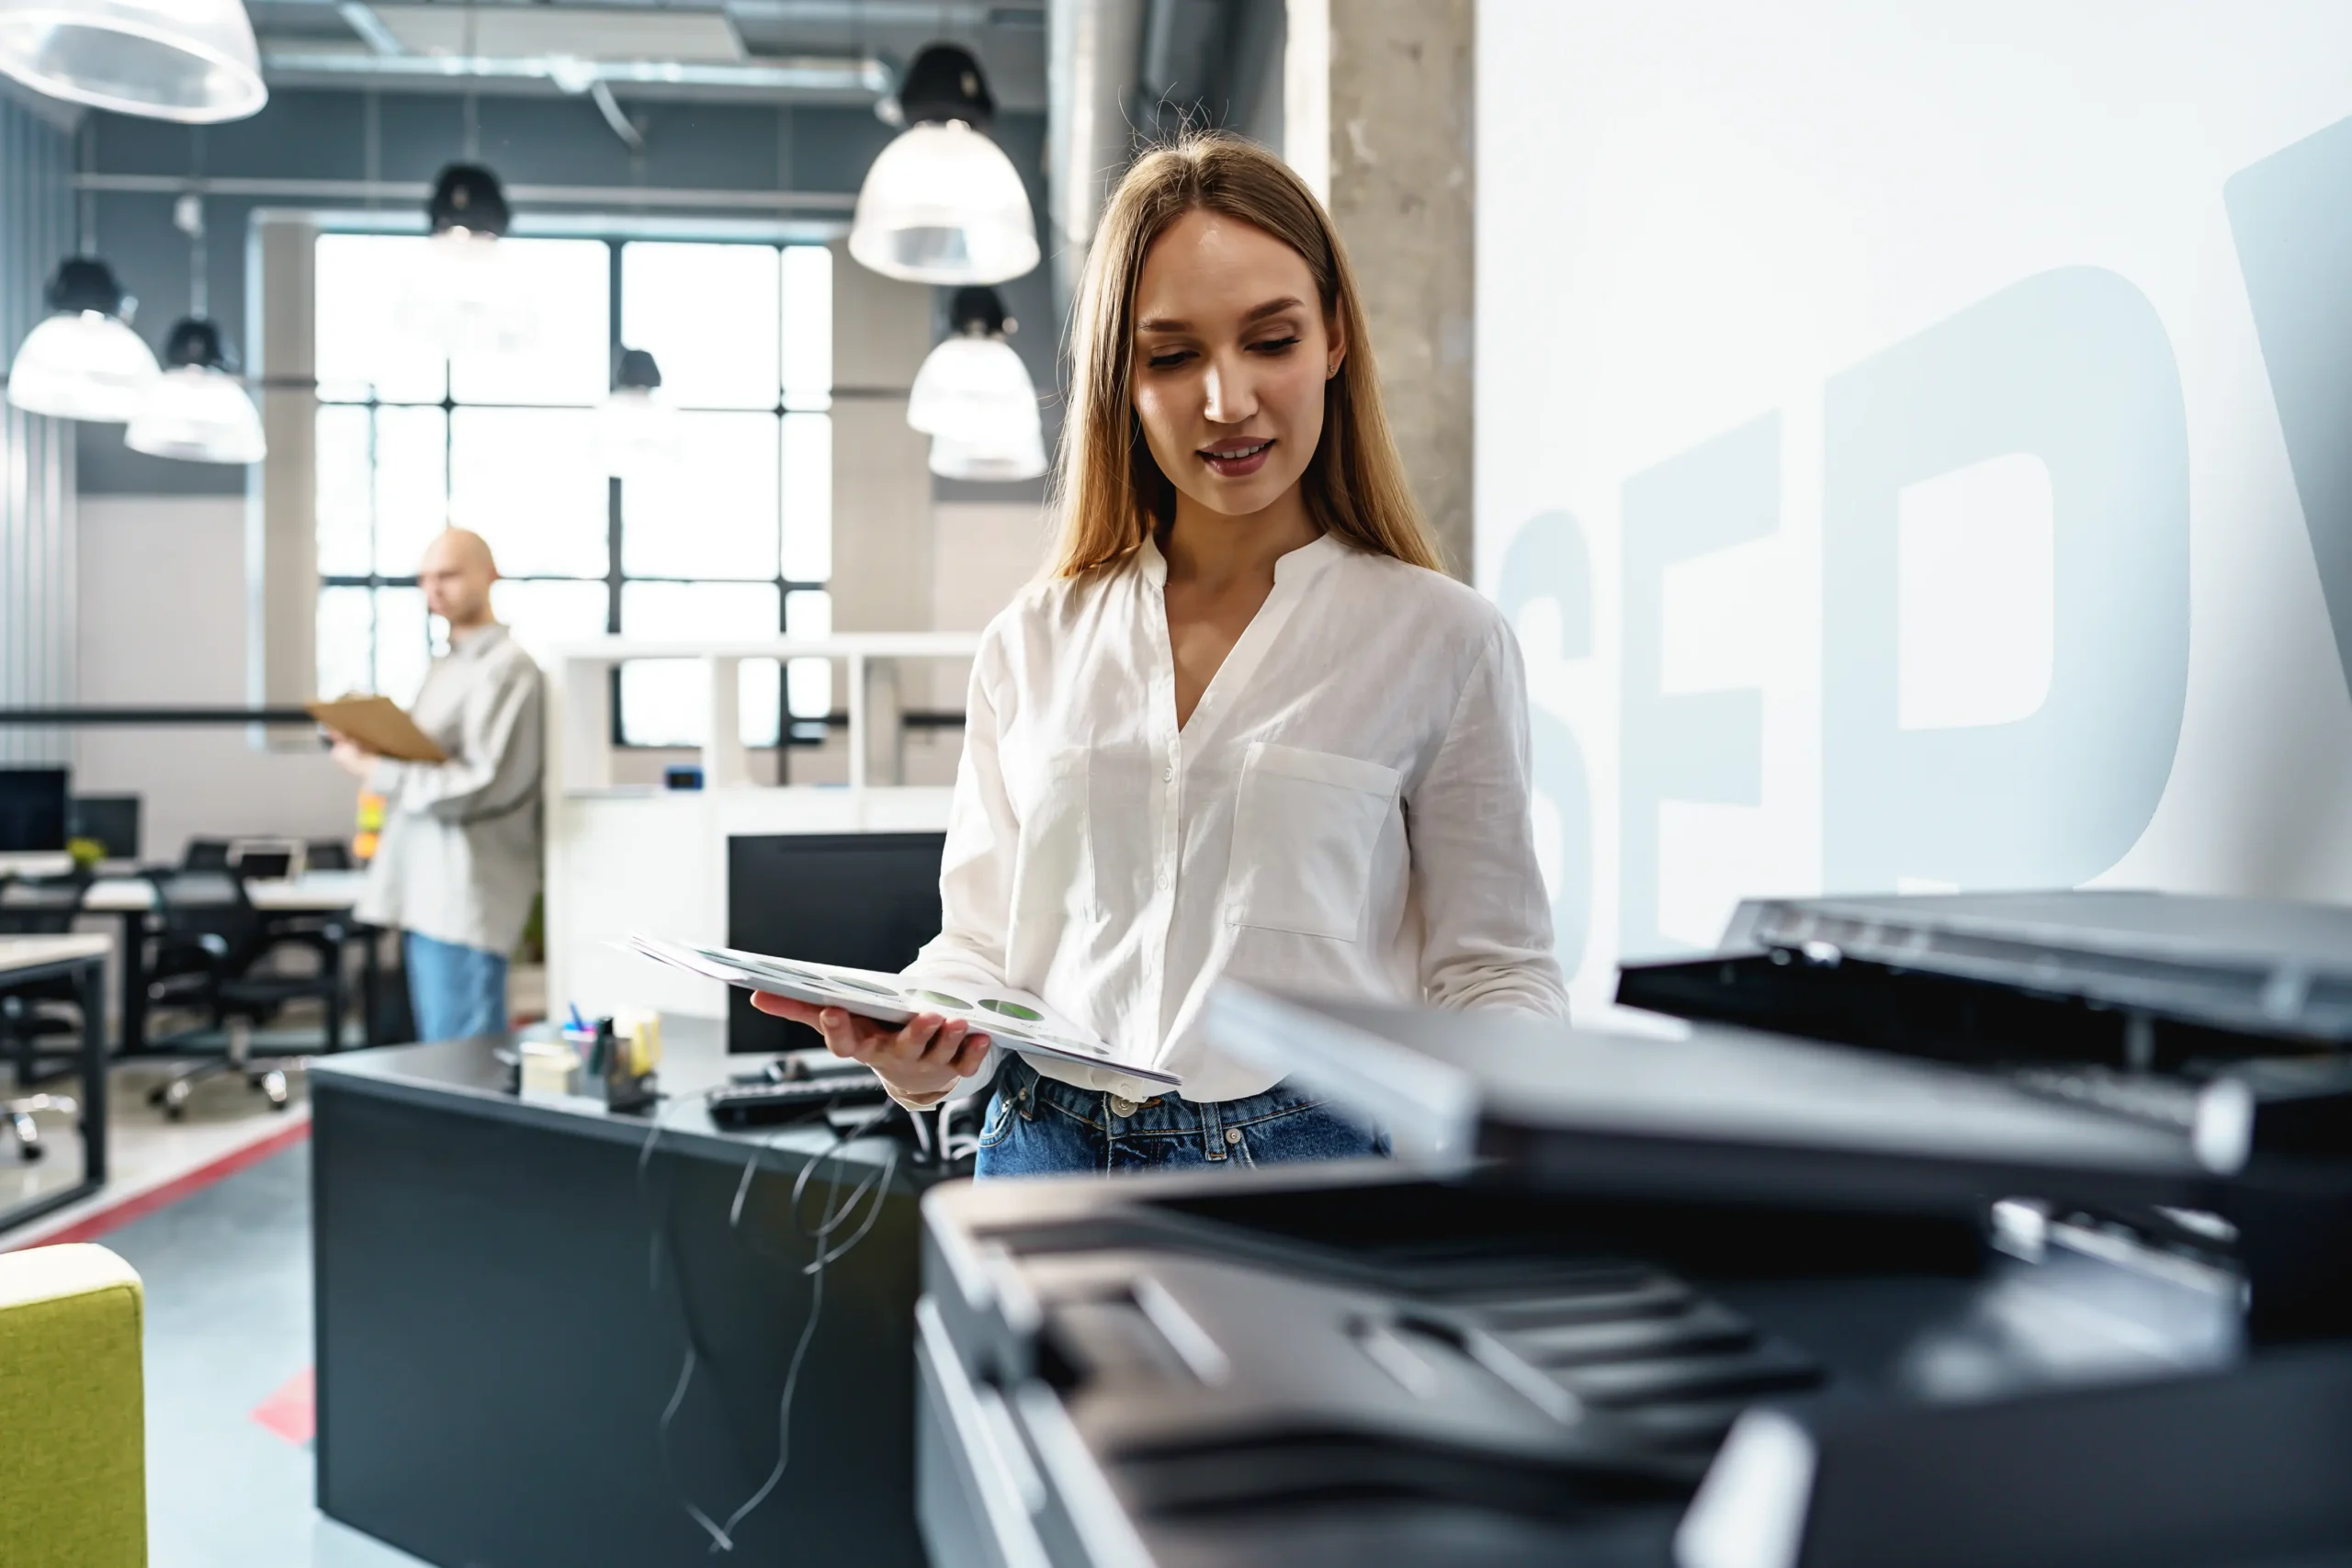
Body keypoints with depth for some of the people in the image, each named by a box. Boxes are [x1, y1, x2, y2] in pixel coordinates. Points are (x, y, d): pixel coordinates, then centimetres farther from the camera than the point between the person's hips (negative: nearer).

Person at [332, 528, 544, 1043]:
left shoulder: (506, 666, -11)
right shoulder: (445, 665, 19)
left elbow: (482, 787, -17)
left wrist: (378, 771, -14)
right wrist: (374, 746, 7)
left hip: (464, 897, -9)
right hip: (423, 890, 10)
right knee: (436, 1052, 15)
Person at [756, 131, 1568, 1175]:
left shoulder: (1440, 640, 1)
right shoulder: (1031, 645, 10)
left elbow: (1491, 969, 2)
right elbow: (986, 941, 11)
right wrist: (915, 1056, -9)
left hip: (1313, 1170, -2)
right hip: (1048, 1154, 2)